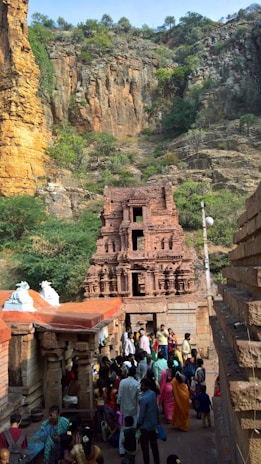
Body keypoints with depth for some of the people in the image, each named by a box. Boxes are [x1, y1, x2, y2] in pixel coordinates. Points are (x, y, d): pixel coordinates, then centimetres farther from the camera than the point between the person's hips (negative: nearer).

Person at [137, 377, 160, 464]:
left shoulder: (144, 398, -28)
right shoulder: (153, 394, -4)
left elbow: (141, 414, -21)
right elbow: (156, 408, 7)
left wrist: (138, 424, -7)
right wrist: (157, 419, 18)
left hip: (145, 425, -7)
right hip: (153, 423, 8)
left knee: (144, 445, 8)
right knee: (154, 444, 19)